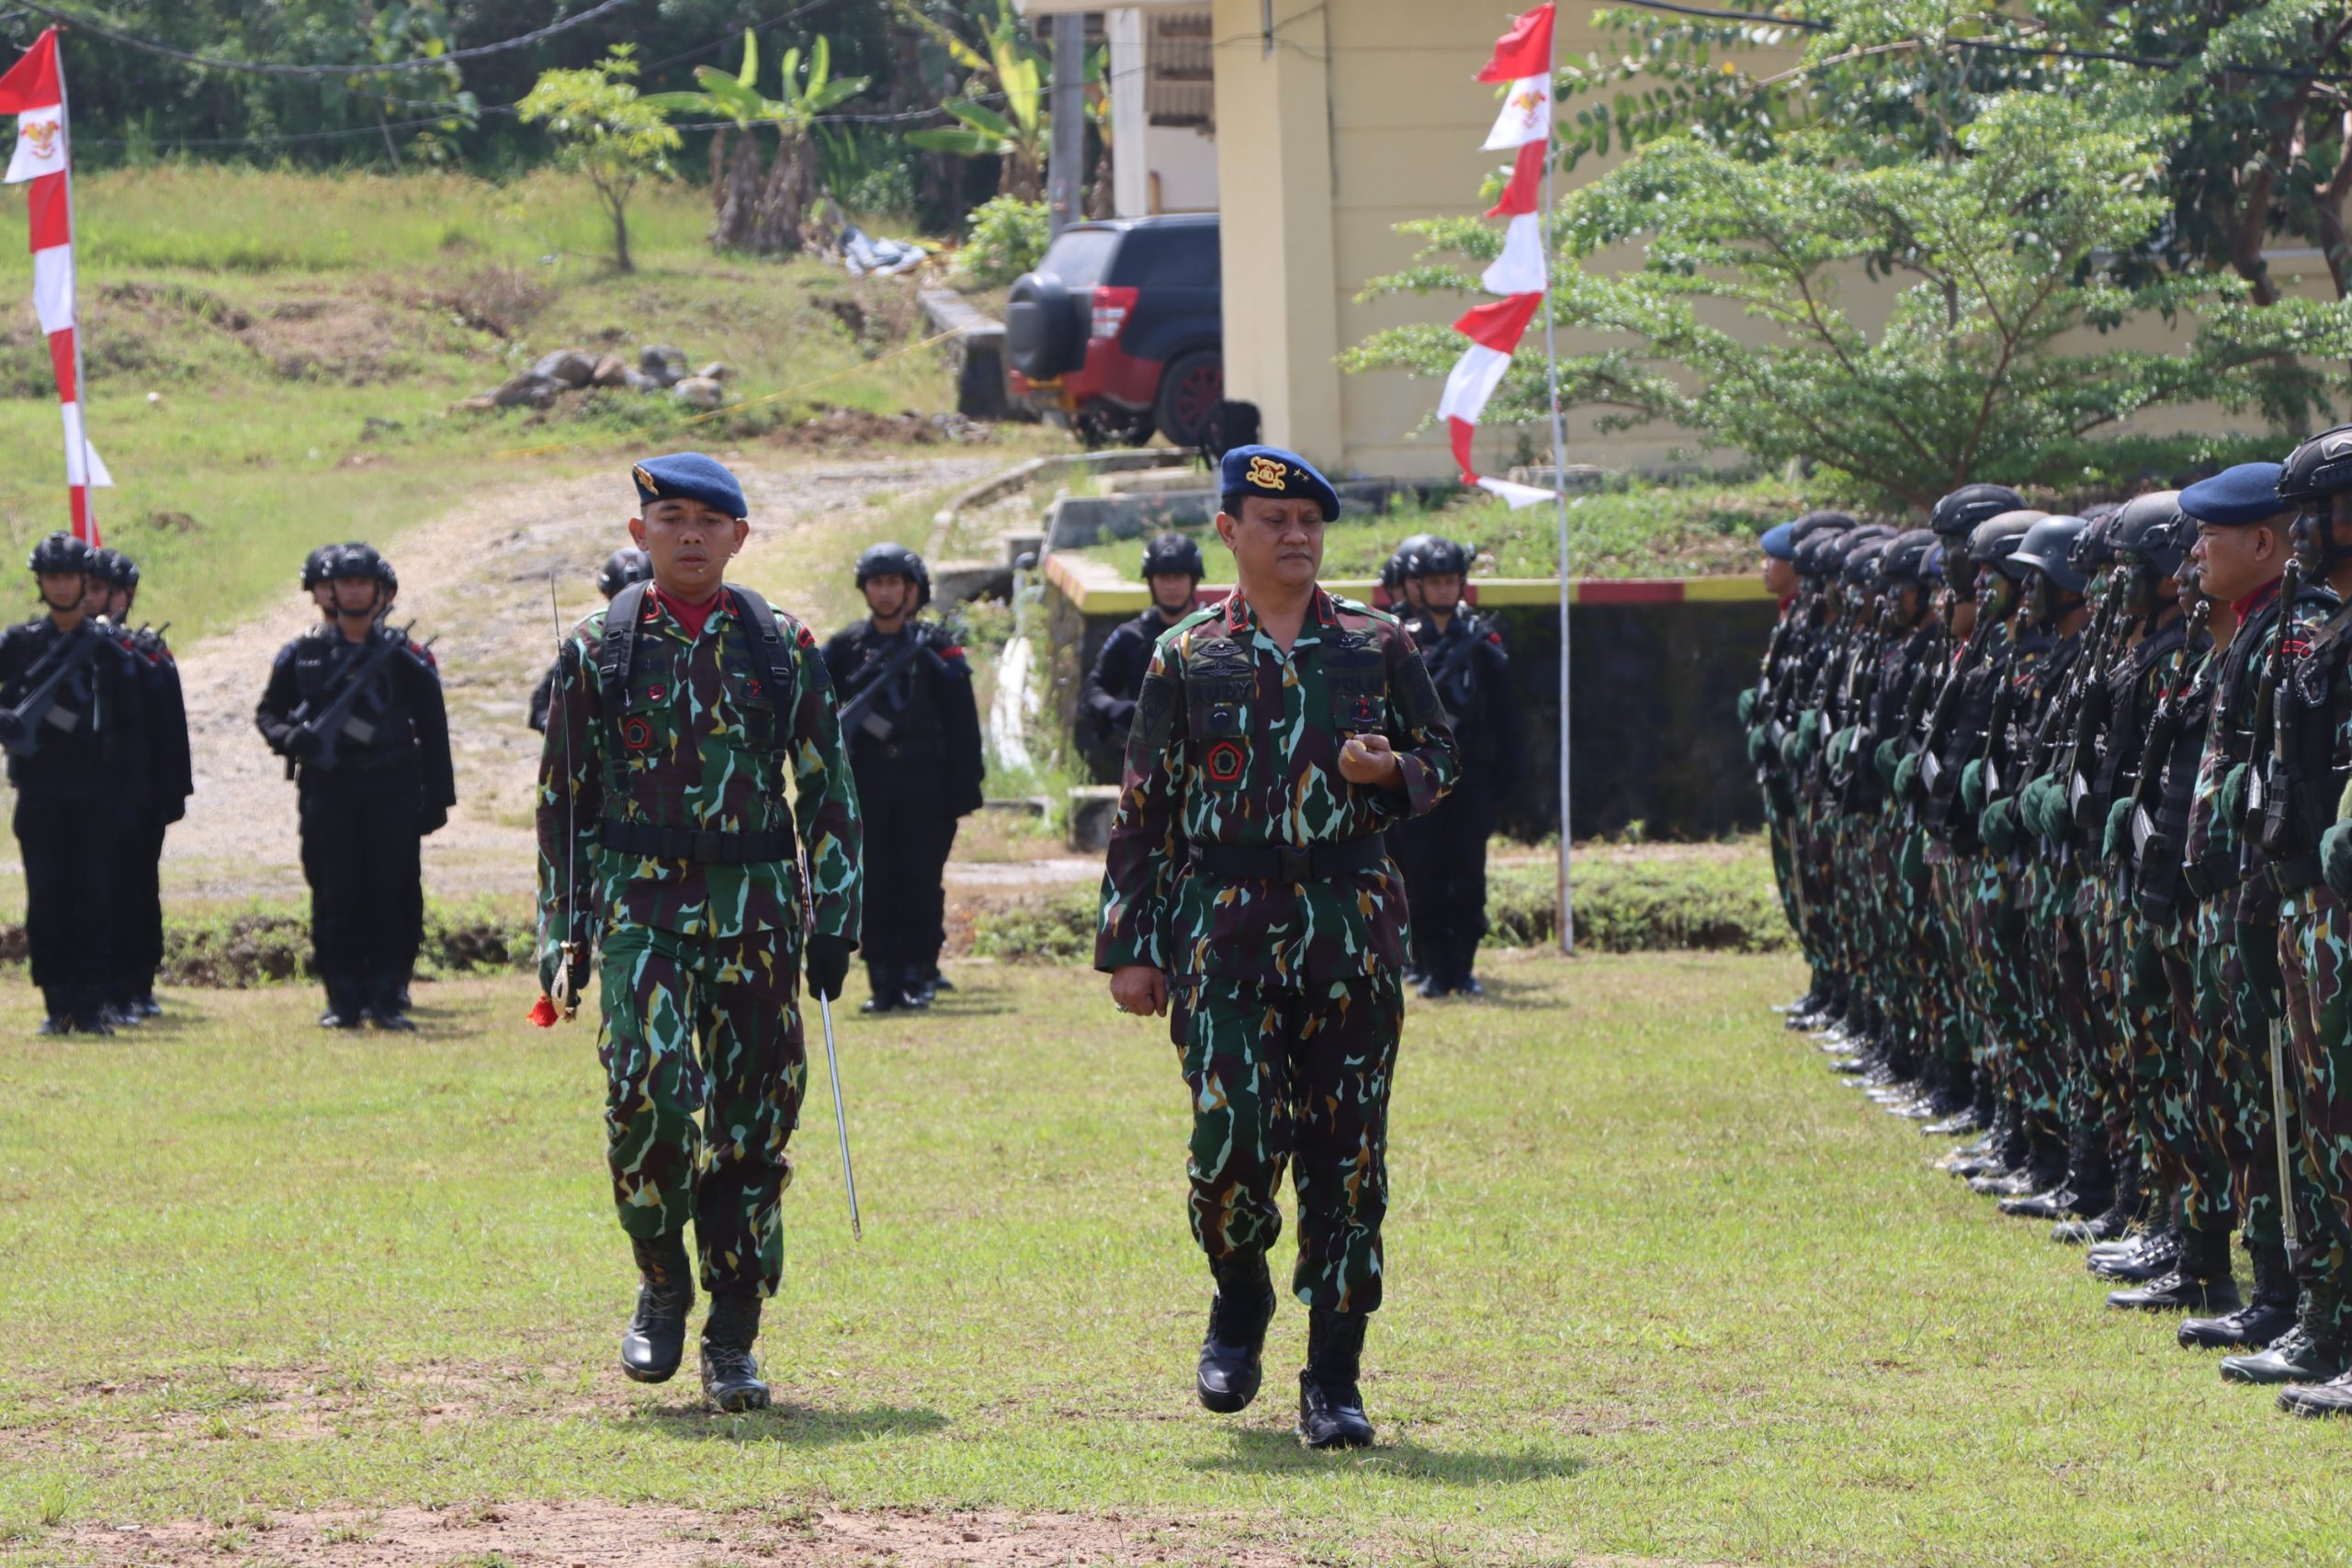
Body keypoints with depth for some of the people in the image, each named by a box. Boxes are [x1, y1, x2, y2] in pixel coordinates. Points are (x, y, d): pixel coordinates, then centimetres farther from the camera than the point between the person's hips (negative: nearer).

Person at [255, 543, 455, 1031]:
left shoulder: (403, 657, 6)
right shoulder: (303, 655, 8)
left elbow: (432, 730, 7)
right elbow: (267, 712, 14)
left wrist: (437, 797, 2)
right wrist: (290, 737, -10)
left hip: (390, 793, -1)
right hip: (327, 790, 1)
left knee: (392, 896, -3)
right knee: (335, 899, -1)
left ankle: (386, 998, 3)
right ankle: (343, 999, 5)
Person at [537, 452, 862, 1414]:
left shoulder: (784, 650, 7)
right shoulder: (597, 651, 6)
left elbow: (830, 794, 10)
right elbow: (563, 803, 9)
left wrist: (833, 921, 2)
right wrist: (561, 938, 4)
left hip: (756, 913, 1)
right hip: (639, 906, -1)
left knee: (754, 1125, 0)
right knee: (649, 1094, -19)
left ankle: (732, 1341, 9)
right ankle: (662, 1285, 3)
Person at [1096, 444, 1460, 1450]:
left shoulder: (1377, 644, 9)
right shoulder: (1188, 656, 7)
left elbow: (1442, 757, 16)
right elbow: (1142, 808, 7)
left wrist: (1389, 771, -8)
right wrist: (1129, 947, 2)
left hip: (1352, 915, 1)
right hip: (1225, 920, -1)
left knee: (1346, 1154, 0)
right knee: (1233, 1137, -13)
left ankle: (1333, 1383, 7)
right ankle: (1241, 1299, 18)